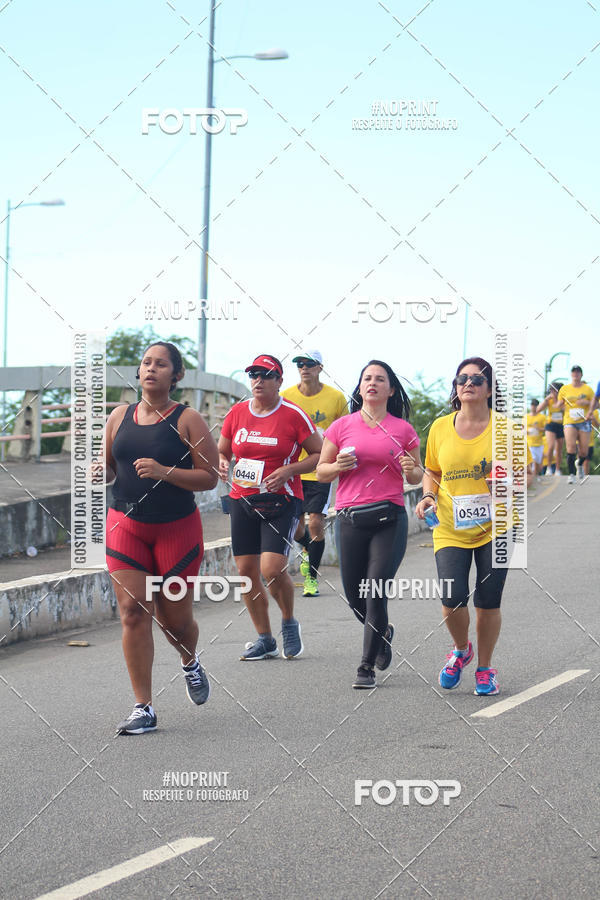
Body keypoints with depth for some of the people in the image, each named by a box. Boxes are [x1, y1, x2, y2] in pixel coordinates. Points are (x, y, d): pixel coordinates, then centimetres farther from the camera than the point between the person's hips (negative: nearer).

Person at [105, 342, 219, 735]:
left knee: (176, 619, 6)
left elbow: (210, 477, -10)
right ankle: (144, 709, -2)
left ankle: (191, 664, 43)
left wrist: (164, 472, -23)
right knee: (133, 612, -7)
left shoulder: (188, 420, -7)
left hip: (177, 528, -3)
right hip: (126, 525, 3)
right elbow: (109, 465, 19)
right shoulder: (120, 417, 6)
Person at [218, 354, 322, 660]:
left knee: (272, 569, -18)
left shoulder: (293, 415, -4)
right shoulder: (237, 412, 7)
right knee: (246, 571, 4)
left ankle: (289, 623, 11)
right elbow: (221, 451, 18)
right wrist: (222, 465, -5)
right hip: (242, 499, 5)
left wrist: (288, 470, -15)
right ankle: (264, 639, 18)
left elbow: (319, 454, -1)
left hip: (281, 501, -5)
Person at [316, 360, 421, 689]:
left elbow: (417, 476, 14)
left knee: (375, 594, -9)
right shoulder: (342, 426, 7)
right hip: (351, 518, 2)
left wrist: (410, 470, -8)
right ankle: (383, 632, 40)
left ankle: (367, 667, 3)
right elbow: (321, 472, 11)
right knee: (354, 596, 8)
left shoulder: (403, 429, 6)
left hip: (390, 518, -2)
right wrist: (339, 465, -9)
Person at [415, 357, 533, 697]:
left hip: (495, 527, -1)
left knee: (488, 601, 1)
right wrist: (428, 496, -3)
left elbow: (527, 473, 3)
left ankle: (485, 668, 23)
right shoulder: (440, 428, 3)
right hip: (450, 528, 1)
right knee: (452, 598, -12)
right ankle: (461, 650, 20)